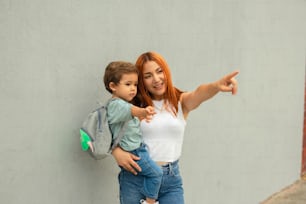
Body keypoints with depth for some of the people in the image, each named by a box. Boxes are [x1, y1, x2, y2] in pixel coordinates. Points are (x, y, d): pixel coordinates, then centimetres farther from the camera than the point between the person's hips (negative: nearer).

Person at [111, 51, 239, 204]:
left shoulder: (181, 102, 2)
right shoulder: (135, 105, 2)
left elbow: (199, 94, -20)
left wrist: (216, 86, -42)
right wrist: (117, 151, -18)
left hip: (170, 179, 0)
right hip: (135, 177, 0)